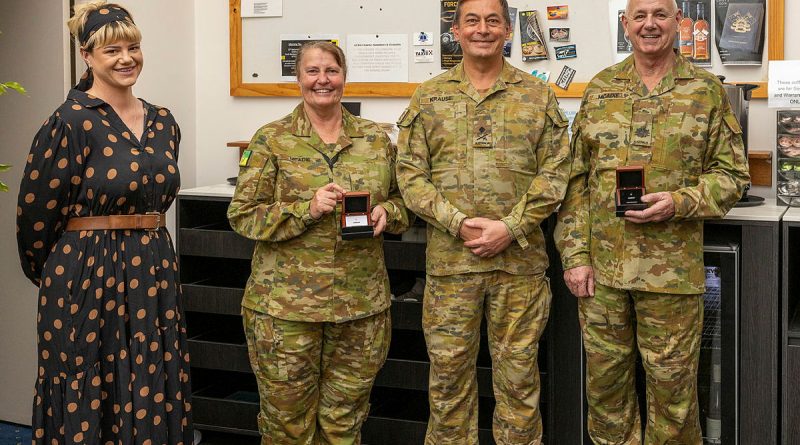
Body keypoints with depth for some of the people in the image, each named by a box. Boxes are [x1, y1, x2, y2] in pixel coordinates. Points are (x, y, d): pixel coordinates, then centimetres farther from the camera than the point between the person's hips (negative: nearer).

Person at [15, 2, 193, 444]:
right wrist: (50, 272, 5)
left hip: (154, 274, 6)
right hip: (88, 277, -6)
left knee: (153, 401, 9)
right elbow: (37, 209, -6)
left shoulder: (162, 122, 9)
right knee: (90, 405, 3)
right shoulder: (73, 121, -11)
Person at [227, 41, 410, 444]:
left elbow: (402, 199, 17)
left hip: (362, 302, 3)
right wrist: (306, 209, -17)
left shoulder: (376, 139, 8)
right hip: (286, 304, -2)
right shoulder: (271, 140, 0)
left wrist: (386, 211, -7)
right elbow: (243, 214, -4)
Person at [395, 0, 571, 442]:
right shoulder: (428, 97, 6)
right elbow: (411, 175, 1)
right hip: (449, 259, 1)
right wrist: (459, 223, -13)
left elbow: (554, 172, -1)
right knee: (448, 372, 8)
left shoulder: (538, 95, 5)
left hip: (519, 259, 0)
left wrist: (511, 228, -13)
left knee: (518, 372, 7)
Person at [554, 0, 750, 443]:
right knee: (604, 378, 10)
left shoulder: (707, 91, 2)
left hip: (671, 271, -2)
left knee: (671, 384, 5)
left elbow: (731, 174, 3)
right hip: (601, 268, 2)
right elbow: (576, 178, 7)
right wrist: (575, 254, 0)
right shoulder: (600, 89, 8)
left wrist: (679, 203, -15)